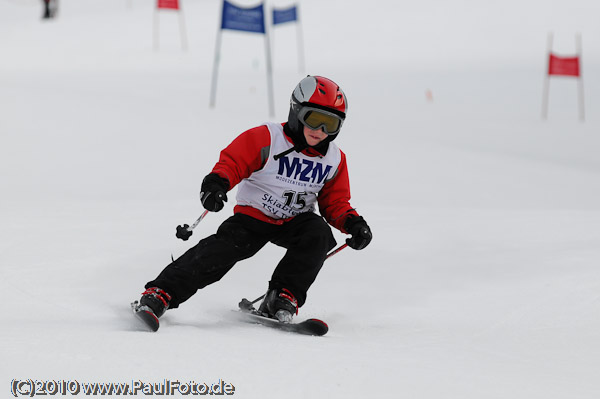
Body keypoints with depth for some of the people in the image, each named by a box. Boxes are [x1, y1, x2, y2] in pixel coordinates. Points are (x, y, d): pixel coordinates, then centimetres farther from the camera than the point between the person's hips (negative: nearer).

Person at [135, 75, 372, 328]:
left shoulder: (334, 160, 2)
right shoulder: (266, 139, -12)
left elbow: (335, 201, 10)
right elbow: (232, 161, -16)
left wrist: (353, 223, -9)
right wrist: (217, 183, -38)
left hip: (295, 221, 4)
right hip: (254, 215, -3)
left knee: (319, 234, -28)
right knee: (221, 249, -25)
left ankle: (282, 298, -23)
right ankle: (160, 294, -24)